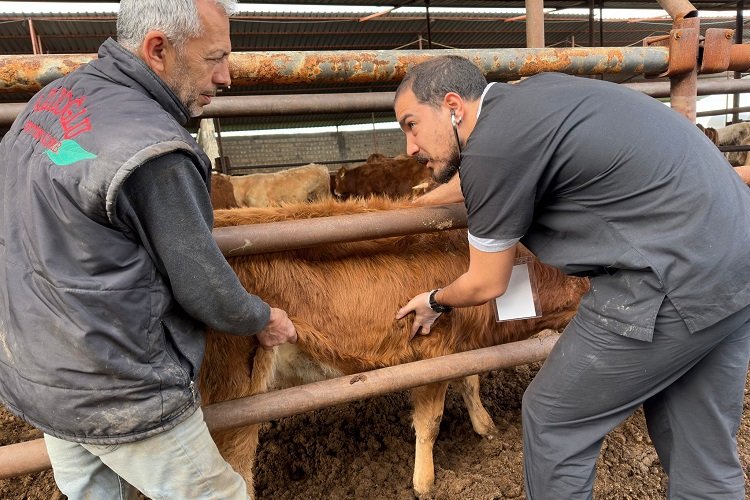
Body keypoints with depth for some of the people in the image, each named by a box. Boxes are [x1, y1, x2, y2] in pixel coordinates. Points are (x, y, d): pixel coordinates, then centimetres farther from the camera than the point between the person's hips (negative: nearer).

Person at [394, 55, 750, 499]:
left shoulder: (491, 149, -14)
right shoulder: (532, 93, 12)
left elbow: (486, 285, -1)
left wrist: (436, 303, 19)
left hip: (675, 283, -9)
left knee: (554, 419, 9)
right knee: (706, 455, 20)